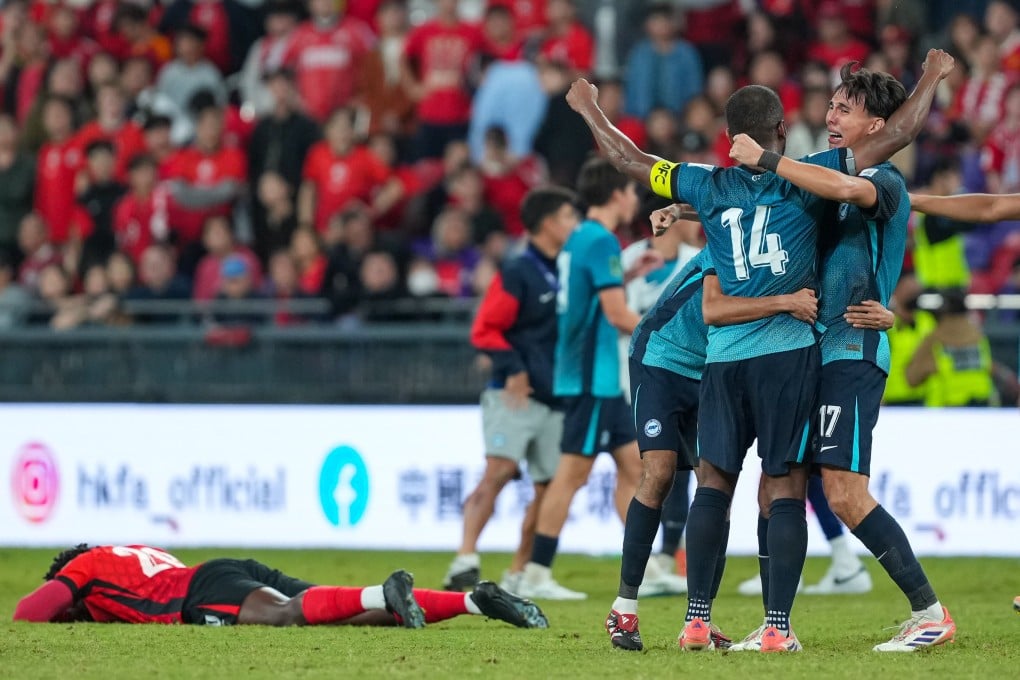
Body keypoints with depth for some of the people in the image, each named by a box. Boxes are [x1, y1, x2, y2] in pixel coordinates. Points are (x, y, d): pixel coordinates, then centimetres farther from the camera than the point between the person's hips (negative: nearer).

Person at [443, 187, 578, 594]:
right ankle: (465, 562, -25)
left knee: (550, 488, 5)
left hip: (555, 402, 7)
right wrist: (512, 369, -18)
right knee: (498, 472, -20)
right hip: (514, 397, -7)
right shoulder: (517, 273, -6)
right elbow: (484, 330, -9)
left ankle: (518, 575, 14)